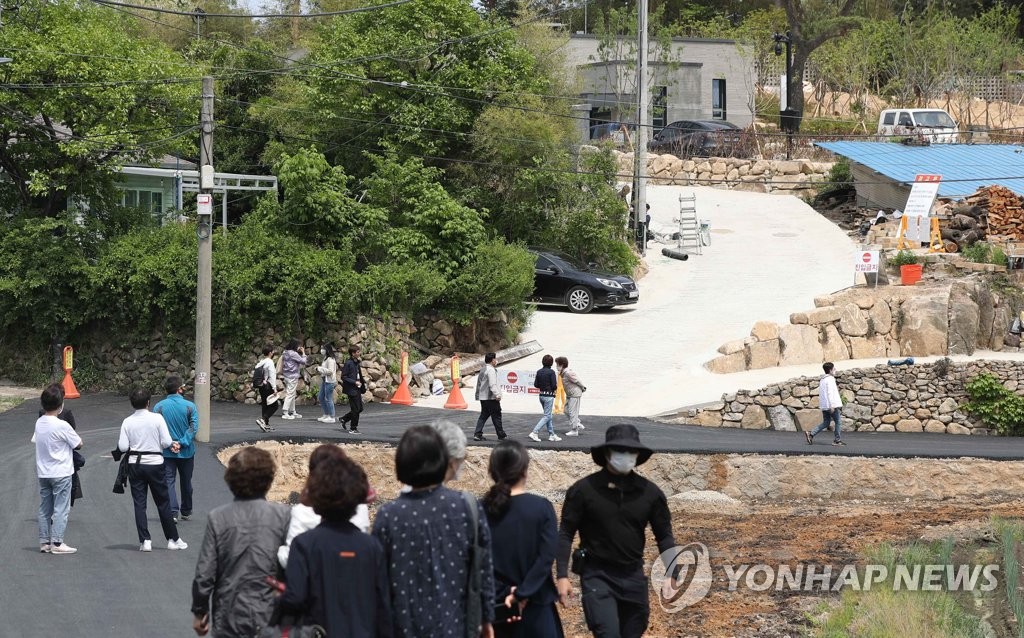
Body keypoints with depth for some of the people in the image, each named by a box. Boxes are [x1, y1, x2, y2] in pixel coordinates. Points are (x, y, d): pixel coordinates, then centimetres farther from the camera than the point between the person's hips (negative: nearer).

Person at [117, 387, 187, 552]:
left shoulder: (127, 422, -4)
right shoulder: (157, 418, -9)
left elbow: (123, 447, -7)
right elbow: (166, 442, -12)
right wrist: (173, 443, 10)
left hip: (135, 464, 1)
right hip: (155, 463, -1)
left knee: (139, 503, 6)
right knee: (163, 503, 9)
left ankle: (145, 541, -1)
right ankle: (173, 539, 14)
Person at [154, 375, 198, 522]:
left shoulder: (159, 407, -5)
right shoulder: (190, 406, -8)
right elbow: (194, 427, -16)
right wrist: (182, 443, -15)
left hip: (166, 453, -1)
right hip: (186, 452, 1)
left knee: (168, 481, 0)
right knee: (186, 481, 17)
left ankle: (172, 512, -15)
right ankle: (186, 512, 29)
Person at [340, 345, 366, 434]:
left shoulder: (357, 363, 11)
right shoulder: (348, 363, -14)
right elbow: (343, 377, -16)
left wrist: (363, 381, 6)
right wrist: (354, 382, -20)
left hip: (357, 389, 9)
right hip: (351, 389, -9)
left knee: (359, 409, 12)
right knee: (356, 409, -3)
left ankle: (344, 420, 27)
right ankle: (353, 428, 8)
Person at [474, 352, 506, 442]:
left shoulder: (482, 370, 17)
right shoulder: (491, 370, -14)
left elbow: (478, 384, 24)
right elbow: (492, 384, -24)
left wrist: (477, 395, 31)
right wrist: (497, 395, -28)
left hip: (483, 397, 9)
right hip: (491, 398, -9)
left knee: (483, 416, 10)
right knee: (496, 416, 0)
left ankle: (477, 434, 3)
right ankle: (501, 435, 6)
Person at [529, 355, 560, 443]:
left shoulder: (539, 372, 4)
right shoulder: (551, 372, -14)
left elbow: (536, 385, 4)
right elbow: (554, 385, -16)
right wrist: (555, 388, 5)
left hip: (541, 395, 7)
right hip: (549, 395, -7)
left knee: (548, 416, 16)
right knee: (547, 416, -4)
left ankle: (552, 435, 19)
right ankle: (534, 433, -14)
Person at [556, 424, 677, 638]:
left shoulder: (649, 492, 1)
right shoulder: (584, 490, -7)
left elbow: (664, 535, 7)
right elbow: (565, 534, -4)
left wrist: (670, 574, -5)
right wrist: (562, 576, -12)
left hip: (633, 578, 4)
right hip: (597, 577, -4)